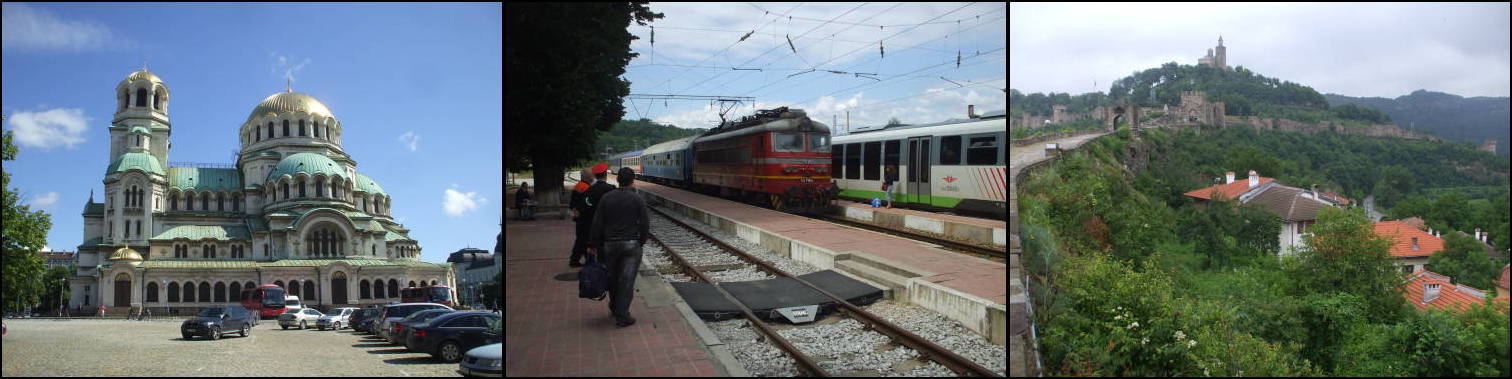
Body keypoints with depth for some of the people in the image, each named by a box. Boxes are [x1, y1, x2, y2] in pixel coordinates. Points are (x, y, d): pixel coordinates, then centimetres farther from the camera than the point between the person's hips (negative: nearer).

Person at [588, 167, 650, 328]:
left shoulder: (607, 198, 1)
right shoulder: (637, 200, -5)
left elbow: (597, 224, 0)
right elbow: (645, 225, -6)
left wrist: (593, 245, 7)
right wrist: (641, 242, 8)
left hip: (610, 244, 3)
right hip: (631, 244, -3)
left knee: (613, 278, 18)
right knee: (627, 280, -1)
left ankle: (614, 308, 34)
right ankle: (622, 316, -2)